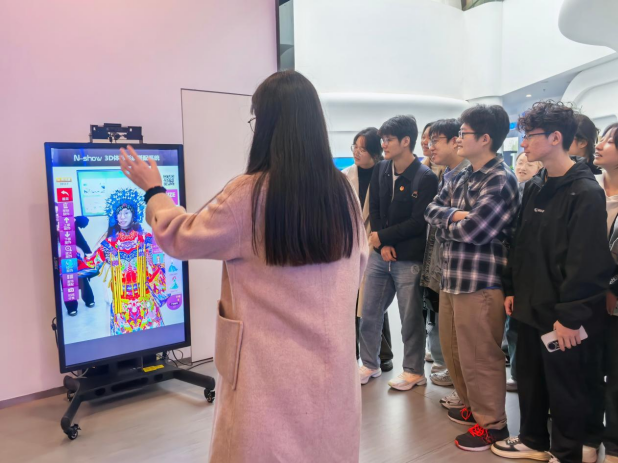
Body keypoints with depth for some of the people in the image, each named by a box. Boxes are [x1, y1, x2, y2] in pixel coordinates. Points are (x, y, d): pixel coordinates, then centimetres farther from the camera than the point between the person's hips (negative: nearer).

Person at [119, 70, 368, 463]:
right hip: (332, 364, 4)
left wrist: (153, 190, 15)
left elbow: (180, 237, -1)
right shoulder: (343, 192, -5)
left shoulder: (249, 196, -18)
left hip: (271, 371, -4)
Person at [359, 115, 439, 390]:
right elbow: (374, 209, 6)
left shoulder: (426, 178, -11)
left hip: (409, 259, -5)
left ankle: (414, 372, 26)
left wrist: (382, 237, -10)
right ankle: (369, 365, 30)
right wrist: (383, 245, -7)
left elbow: (418, 223, -14)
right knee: (369, 313, 12)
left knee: (411, 318, 7)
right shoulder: (380, 171, 7)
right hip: (380, 255, 6)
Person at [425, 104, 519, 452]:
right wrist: (454, 215, -12)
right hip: (451, 277, 9)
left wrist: (446, 222, -3)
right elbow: (432, 209, 7)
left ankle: (492, 423, 24)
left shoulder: (502, 181, -15)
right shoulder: (461, 177, 12)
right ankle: (472, 406, 40)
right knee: (454, 351, 20)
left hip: (481, 282, -9)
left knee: (480, 357, 5)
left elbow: (473, 230, -22)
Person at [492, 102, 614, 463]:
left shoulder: (586, 192, -17)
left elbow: (587, 262, -20)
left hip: (562, 314, -7)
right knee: (530, 379, 19)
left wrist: (570, 316, -19)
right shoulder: (534, 187, 8)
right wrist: (513, 289, 11)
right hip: (532, 307, 8)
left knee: (565, 388, 10)